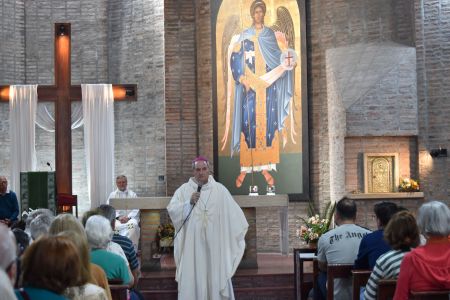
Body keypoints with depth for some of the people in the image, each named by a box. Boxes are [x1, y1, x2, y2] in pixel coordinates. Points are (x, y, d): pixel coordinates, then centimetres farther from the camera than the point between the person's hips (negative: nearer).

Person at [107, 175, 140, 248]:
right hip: (116, 218, 1)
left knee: (133, 224, -35)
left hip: (130, 217, 0)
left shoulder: (132, 194, 15)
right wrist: (118, 217, -11)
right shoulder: (112, 195, 17)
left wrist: (128, 217, -13)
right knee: (115, 225, -35)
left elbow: (136, 209, 5)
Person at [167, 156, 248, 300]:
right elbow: (171, 210, -5)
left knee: (217, 275, 5)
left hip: (214, 243, 1)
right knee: (193, 276, 1)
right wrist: (189, 202, -17)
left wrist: (241, 230, 6)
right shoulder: (183, 190, 2)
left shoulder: (220, 190, 4)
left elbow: (234, 213, 7)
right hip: (192, 243, 0)